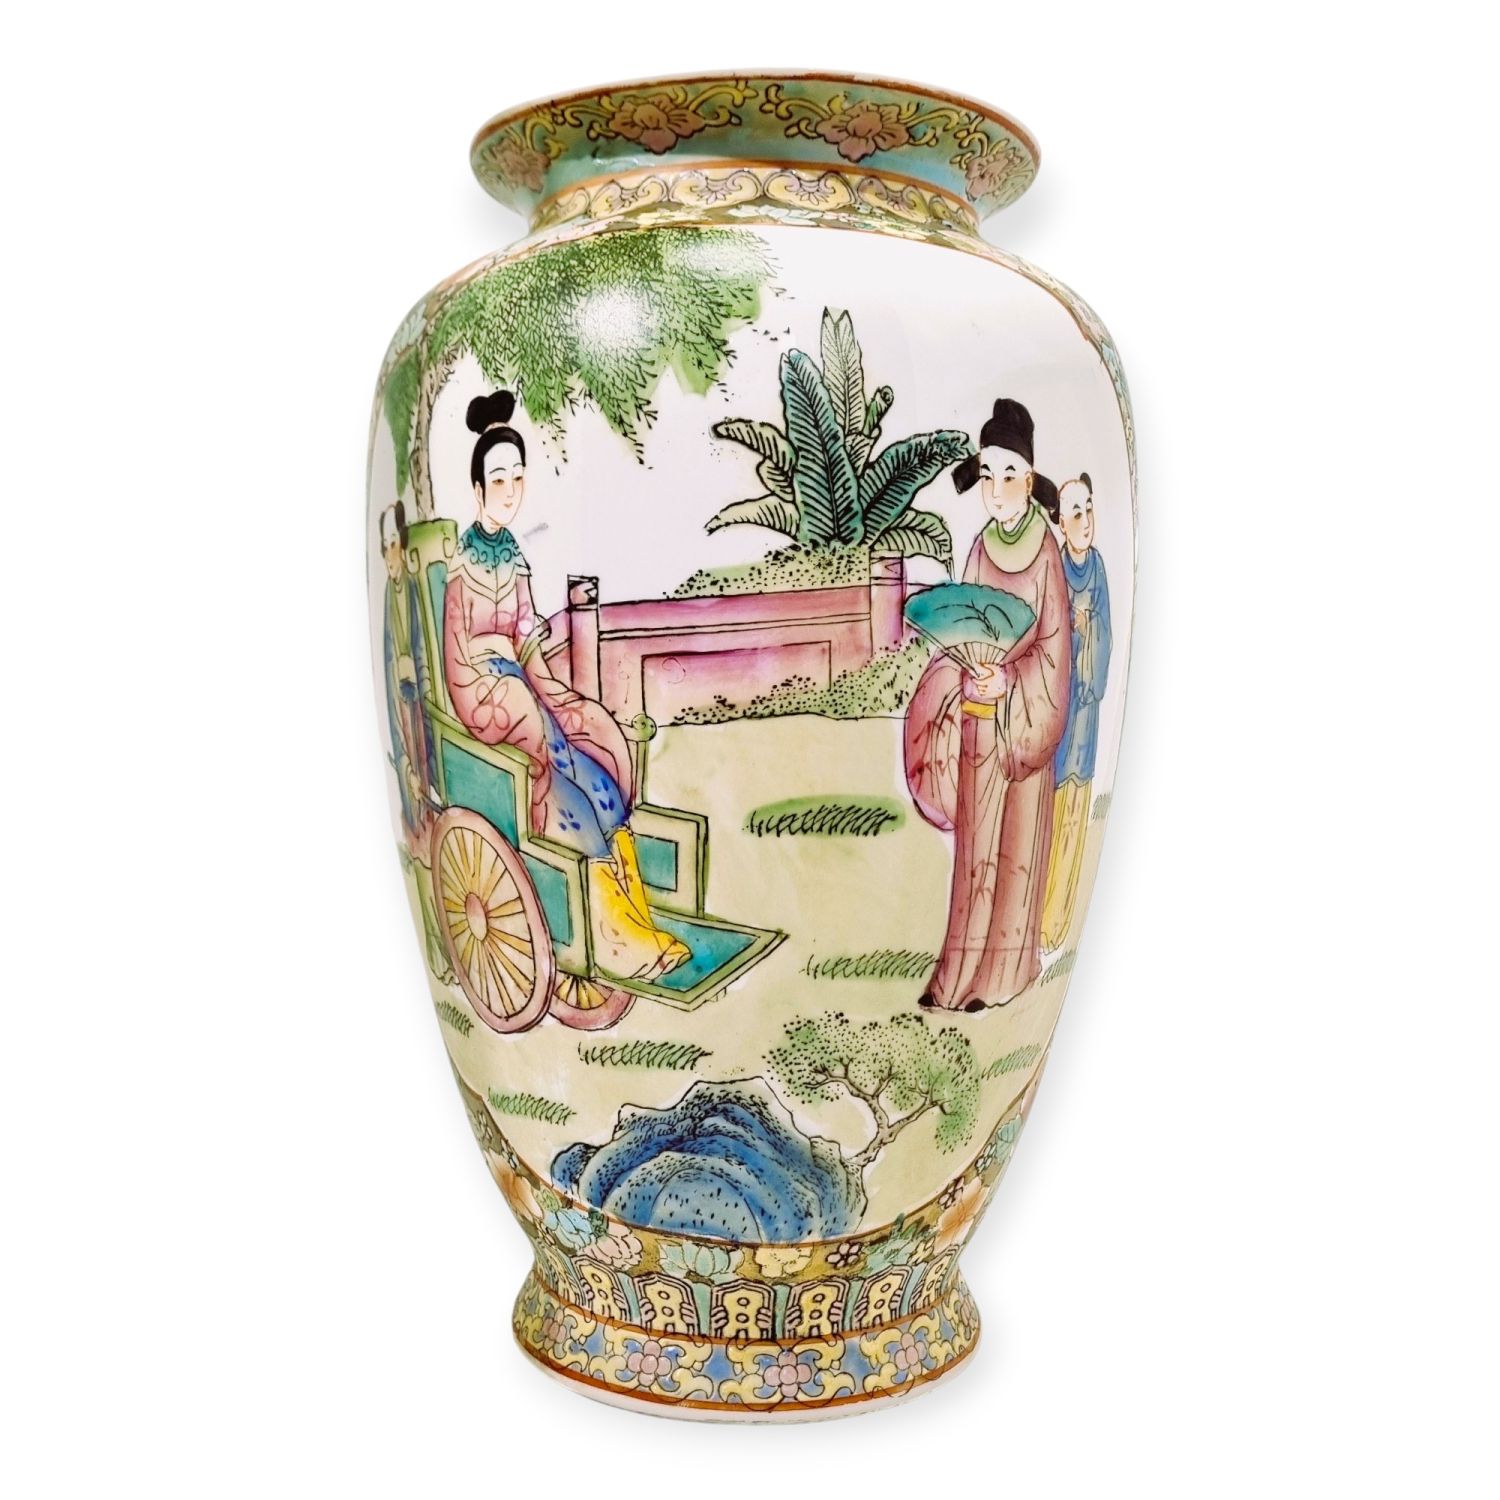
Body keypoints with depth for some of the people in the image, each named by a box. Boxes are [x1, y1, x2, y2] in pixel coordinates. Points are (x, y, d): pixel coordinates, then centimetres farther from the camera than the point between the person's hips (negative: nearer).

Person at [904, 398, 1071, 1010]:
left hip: (1026, 720, -4)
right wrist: (969, 679, -9)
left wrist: (1008, 681, -18)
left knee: (1018, 841, 5)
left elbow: (1054, 645, -6)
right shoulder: (980, 550, 6)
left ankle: (1004, 973, 17)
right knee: (975, 844, 8)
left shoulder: (1047, 553, -6)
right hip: (978, 723, 4)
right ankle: (963, 974, 17)